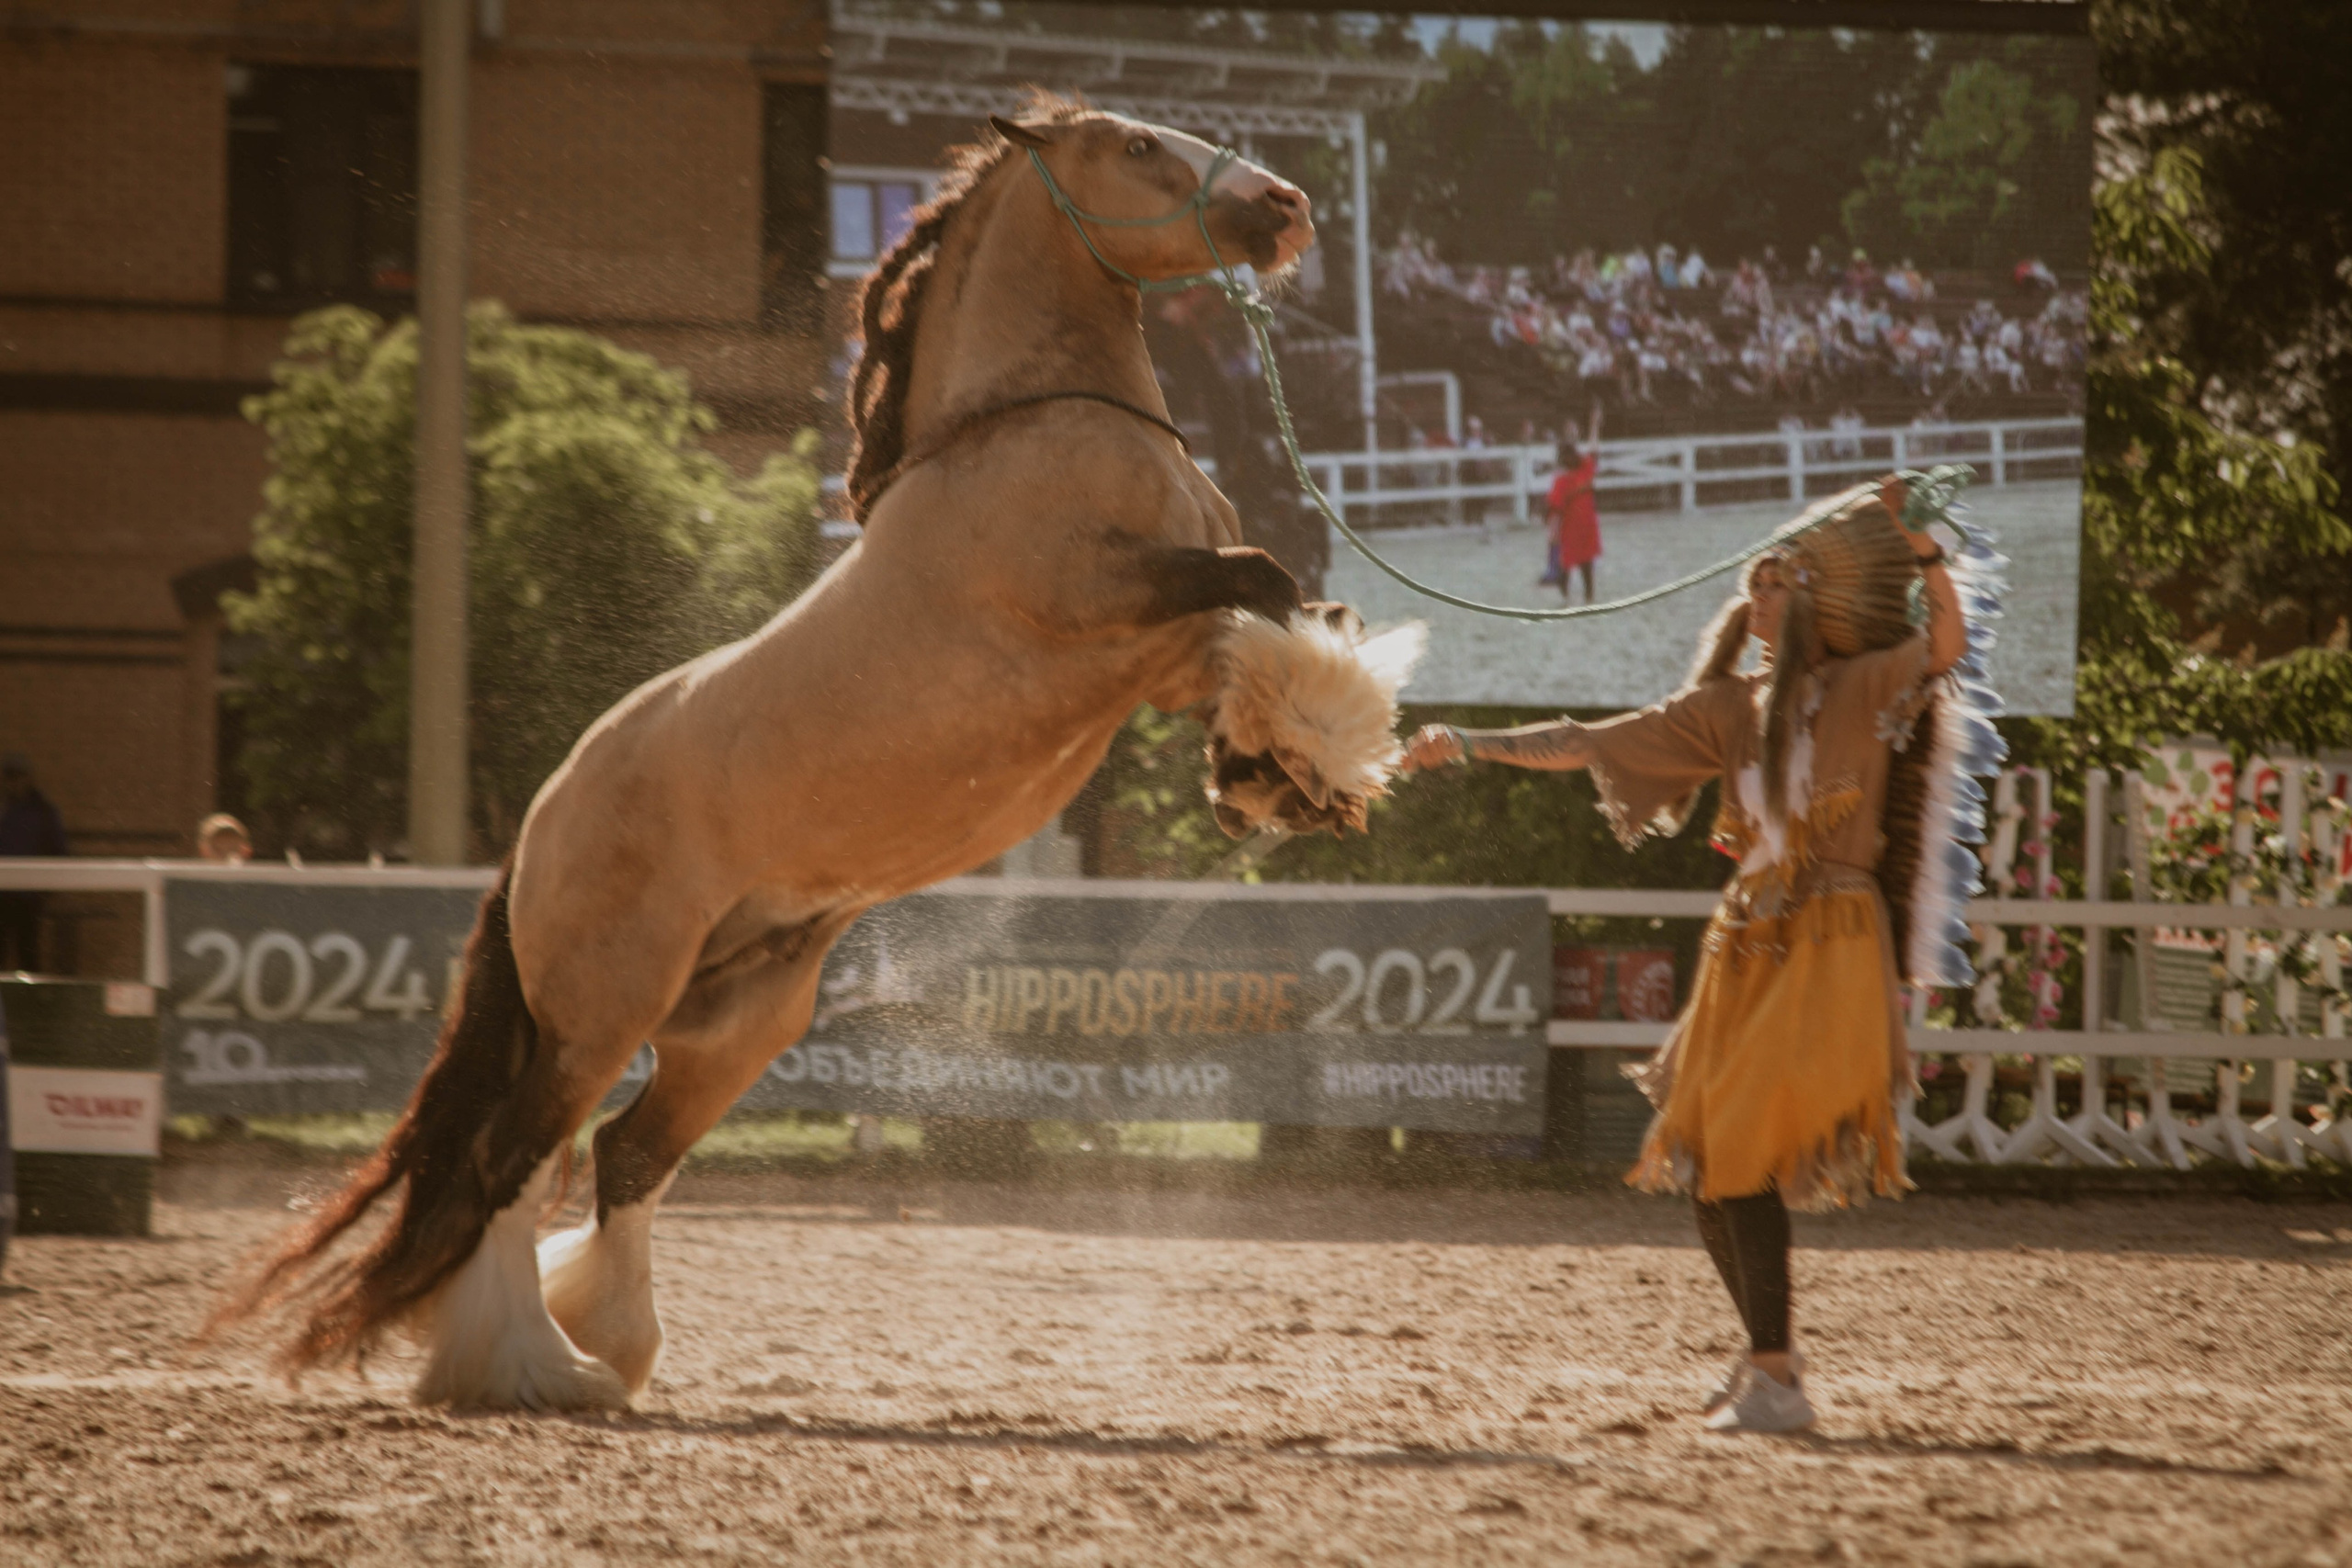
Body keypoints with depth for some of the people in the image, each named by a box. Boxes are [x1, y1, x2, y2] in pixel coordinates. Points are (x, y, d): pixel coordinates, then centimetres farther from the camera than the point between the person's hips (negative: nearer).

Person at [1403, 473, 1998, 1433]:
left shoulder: (1864, 690, -3)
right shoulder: (1731, 709, 12)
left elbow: (1947, 644, -22)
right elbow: (1592, 745, 12)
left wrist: (1923, 545, -25)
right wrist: (1474, 746, 8)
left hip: (1830, 949, -7)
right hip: (1747, 947, 7)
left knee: (1744, 1158, -15)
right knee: (1702, 1165, 9)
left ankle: (1776, 1380, -11)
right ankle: (1768, 1357, 27)